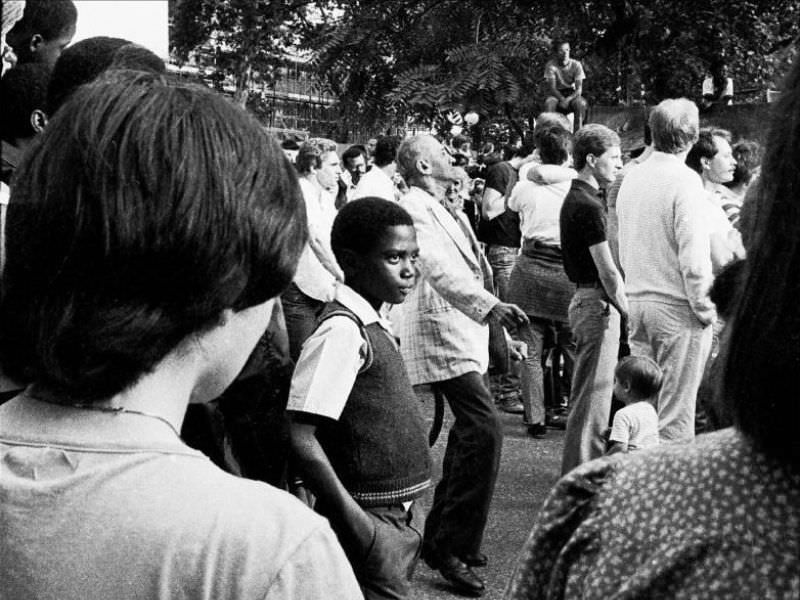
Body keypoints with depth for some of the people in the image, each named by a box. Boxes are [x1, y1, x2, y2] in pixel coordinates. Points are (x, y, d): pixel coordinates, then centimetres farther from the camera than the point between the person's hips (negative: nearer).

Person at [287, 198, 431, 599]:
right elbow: (300, 438, -25)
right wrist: (354, 521, -22)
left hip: (397, 519, 9)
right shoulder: (343, 331, -19)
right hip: (372, 524, -9)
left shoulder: (376, 327, 8)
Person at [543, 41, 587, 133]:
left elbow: (579, 89, -12)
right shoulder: (551, 65, -10)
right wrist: (562, 99, -33)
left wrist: (568, 99, -31)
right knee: (548, 103, -34)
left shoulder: (576, 64, -9)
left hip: (572, 94, 0)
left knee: (581, 103, -33)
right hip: (557, 94, 0)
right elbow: (552, 88, -15)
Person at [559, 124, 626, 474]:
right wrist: (627, 311, -10)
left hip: (584, 299, 10)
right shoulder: (589, 206, -18)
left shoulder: (573, 198, 13)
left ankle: (577, 473, 26)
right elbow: (607, 270, -20)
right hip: (598, 303, -10)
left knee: (587, 396, 17)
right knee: (592, 397, -5)